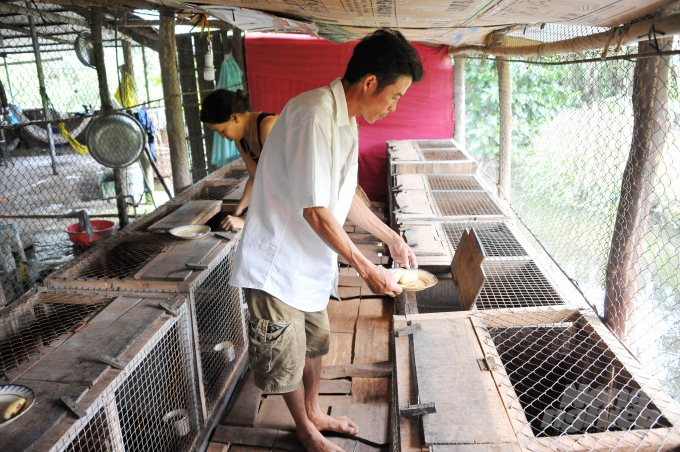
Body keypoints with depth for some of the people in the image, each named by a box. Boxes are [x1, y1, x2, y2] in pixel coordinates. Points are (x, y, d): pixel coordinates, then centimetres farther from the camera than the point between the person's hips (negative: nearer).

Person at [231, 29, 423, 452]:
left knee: (315, 343, 24)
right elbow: (316, 213, -27)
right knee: (286, 358, 12)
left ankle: (314, 413, 48)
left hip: (309, 261, 9)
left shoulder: (345, 119, 5)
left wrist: (392, 238, 14)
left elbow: (344, 196, 14)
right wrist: (368, 269, -18)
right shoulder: (314, 116, -27)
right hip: (277, 266, -9)